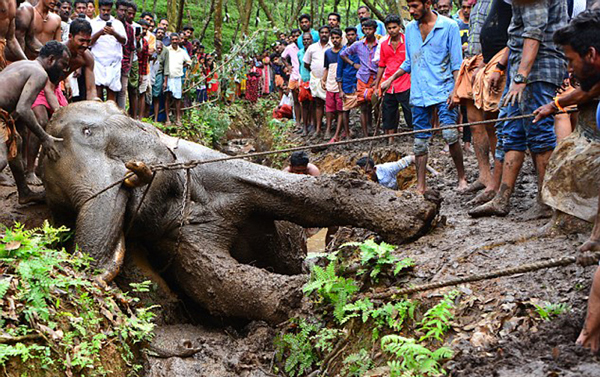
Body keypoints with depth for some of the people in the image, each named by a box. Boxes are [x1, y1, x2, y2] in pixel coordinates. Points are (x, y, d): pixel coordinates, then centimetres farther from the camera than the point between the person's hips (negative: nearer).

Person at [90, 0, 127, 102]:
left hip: (114, 62, 2)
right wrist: (100, 33, -15)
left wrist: (114, 33, -15)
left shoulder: (118, 23, 16)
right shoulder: (93, 23, 12)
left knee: (112, 90, -1)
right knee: (98, 87, -12)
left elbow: (124, 41, 5)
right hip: (98, 61, -2)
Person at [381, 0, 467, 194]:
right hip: (419, 93, 5)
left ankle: (462, 178, 3)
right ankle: (421, 186, 9)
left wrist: (456, 90, -12)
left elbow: (457, 62, -4)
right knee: (420, 140, 4)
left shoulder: (449, 26, -3)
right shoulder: (410, 29, 12)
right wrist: (390, 79, 15)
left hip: (443, 90, -5)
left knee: (450, 135, -15)